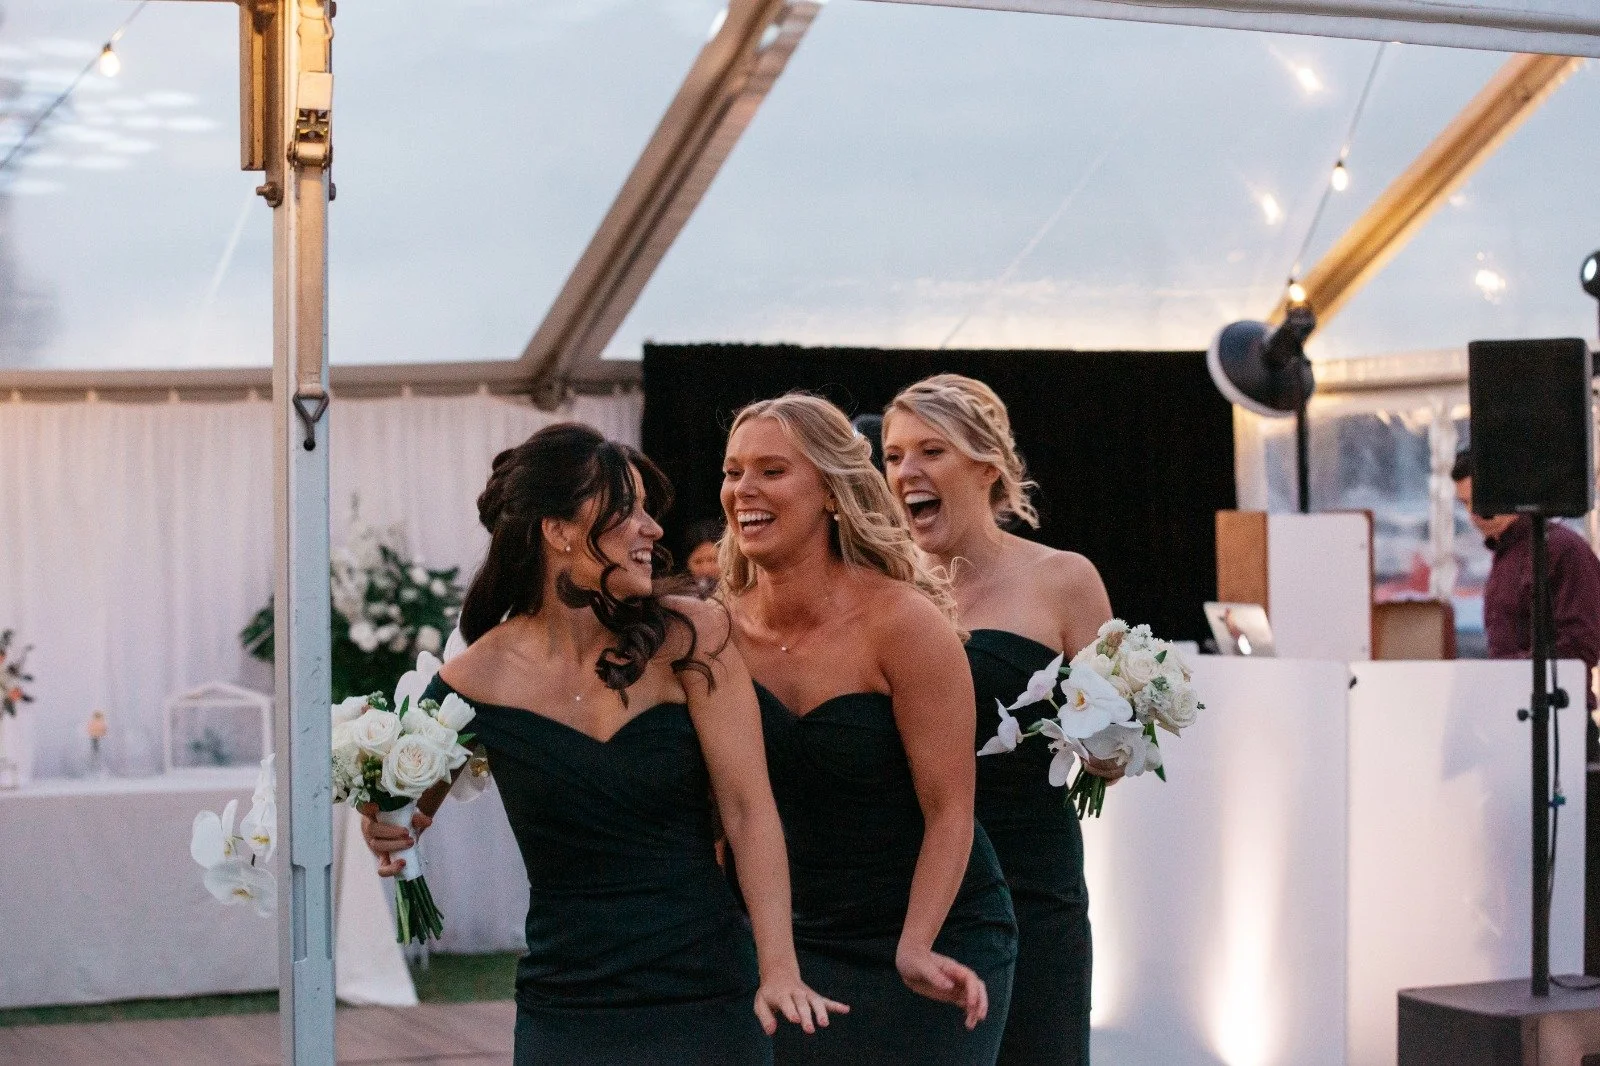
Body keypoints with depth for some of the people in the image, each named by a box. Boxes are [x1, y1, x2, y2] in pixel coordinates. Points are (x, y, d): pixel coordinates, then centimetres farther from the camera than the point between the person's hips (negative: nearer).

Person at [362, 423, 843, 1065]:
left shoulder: (690, 639, -6)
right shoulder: (476, 681, -5)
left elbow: (748, 807, -10)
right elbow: (406, 812, 10)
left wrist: (779, 968, -19)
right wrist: (386, 833, -14)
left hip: (710, 994, 0)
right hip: (565, 1008, 1)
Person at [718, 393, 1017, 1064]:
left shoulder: (904, 622, -17)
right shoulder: (723, 630, -4)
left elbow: (948, 809, -16)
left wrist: (916, 950, -25)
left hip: (935, 940, -4)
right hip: (799, 943, 4)